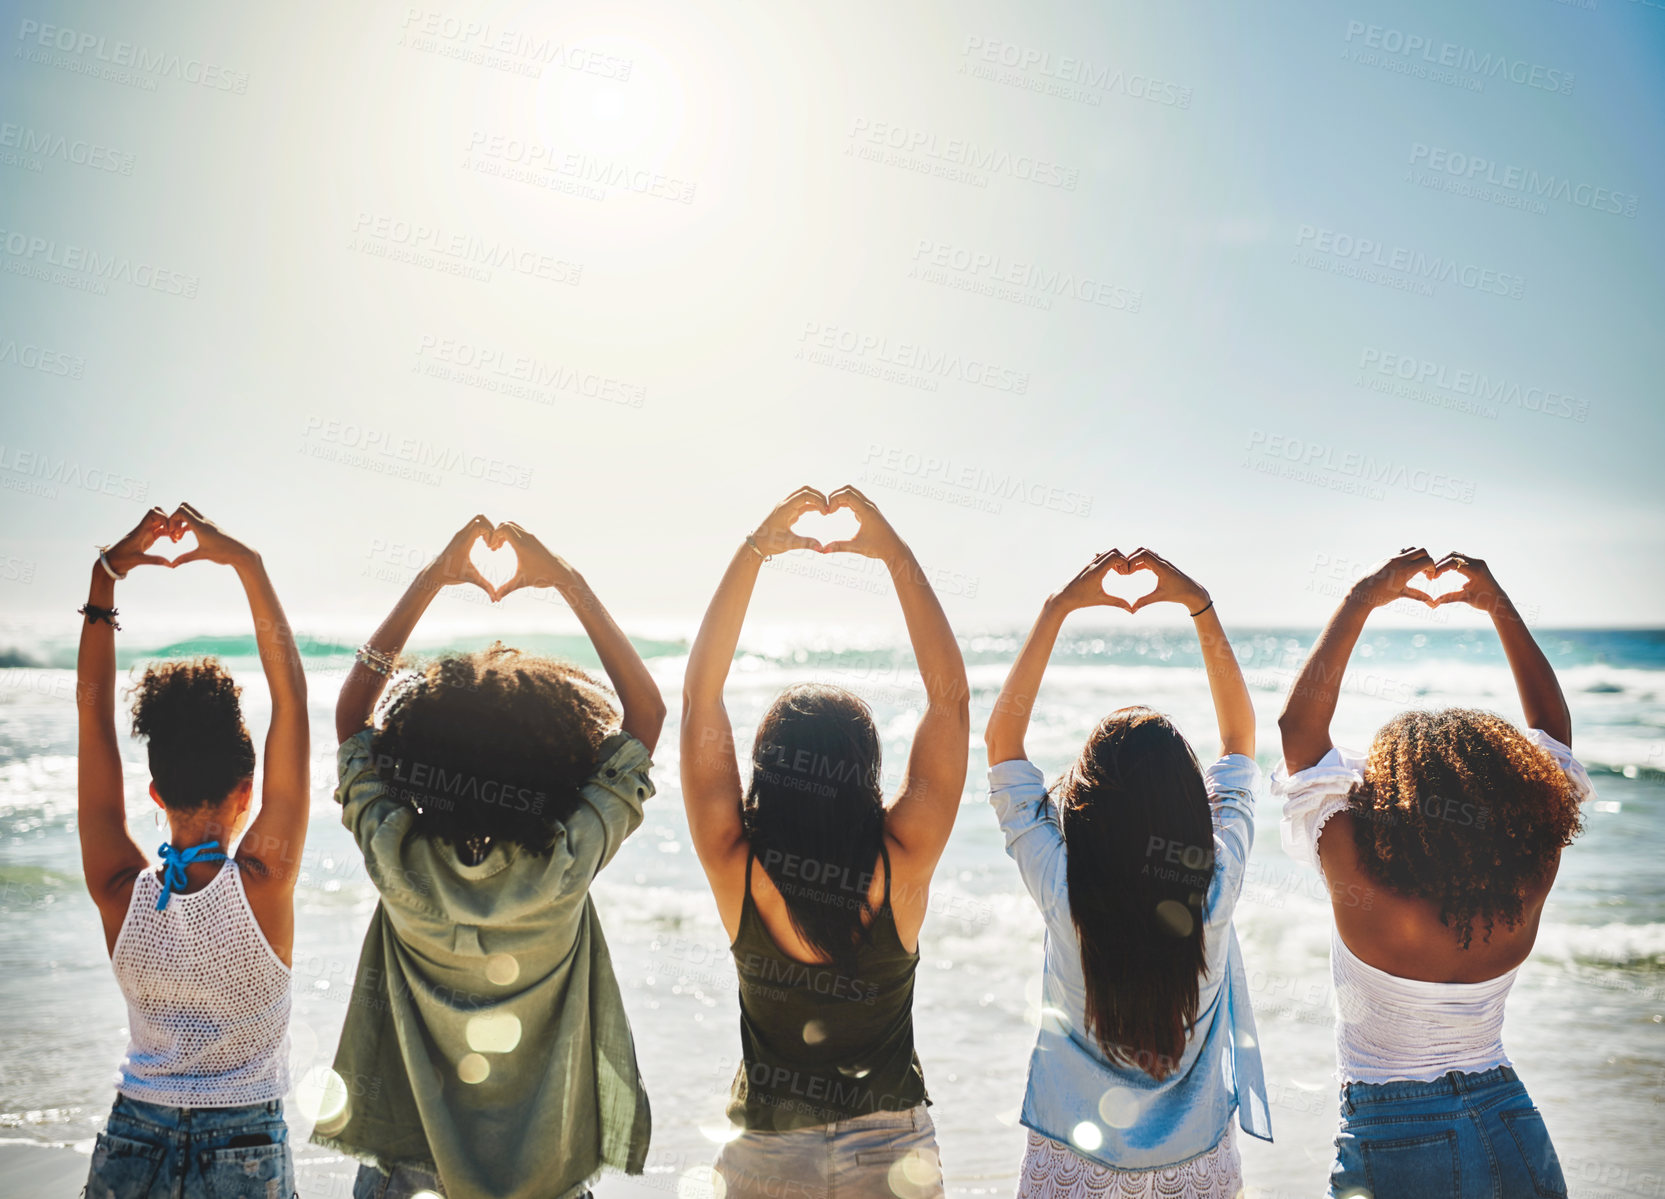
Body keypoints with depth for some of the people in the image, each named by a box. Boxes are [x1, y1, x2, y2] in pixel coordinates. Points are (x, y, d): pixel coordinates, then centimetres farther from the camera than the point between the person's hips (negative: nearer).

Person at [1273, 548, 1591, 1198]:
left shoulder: (1361, 881, -23)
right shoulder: (1528, 884, -12)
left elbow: (1299, 724, -16)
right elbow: (1553, 728, 2)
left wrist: (1361, 599, -12)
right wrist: (1500, 606, 3)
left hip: (1388, 1143, -3)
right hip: (1513, 1135, 4)